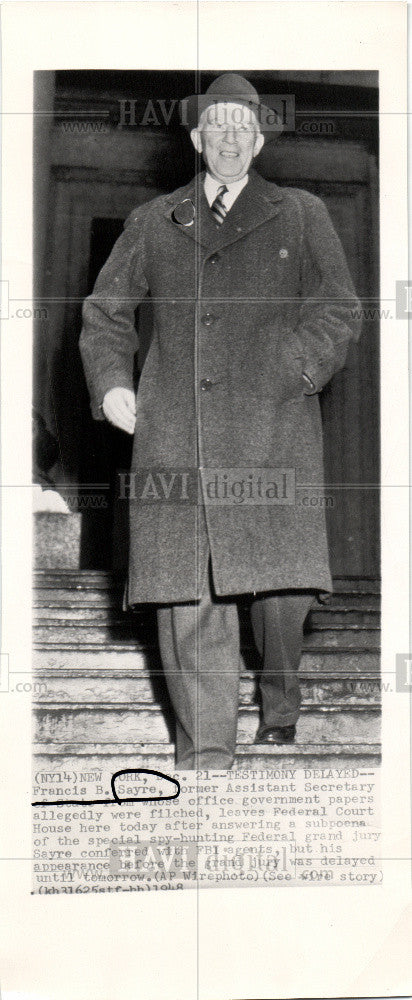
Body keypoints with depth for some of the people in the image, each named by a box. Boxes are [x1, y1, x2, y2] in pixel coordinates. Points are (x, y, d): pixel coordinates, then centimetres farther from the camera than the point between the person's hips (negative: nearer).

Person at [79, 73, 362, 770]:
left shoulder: (301, 218, 16)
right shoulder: (153, 224, 19)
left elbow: (337, 314, 10)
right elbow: (105, 311, 23)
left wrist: (286, 375, -7)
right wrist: (110, 382, 6)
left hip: (271, 430, -1)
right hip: (173, 432, 1)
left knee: (280, 585, -5)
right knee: (185, 591, -6)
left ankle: (279, 721, 21)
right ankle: (204, 752, 0)